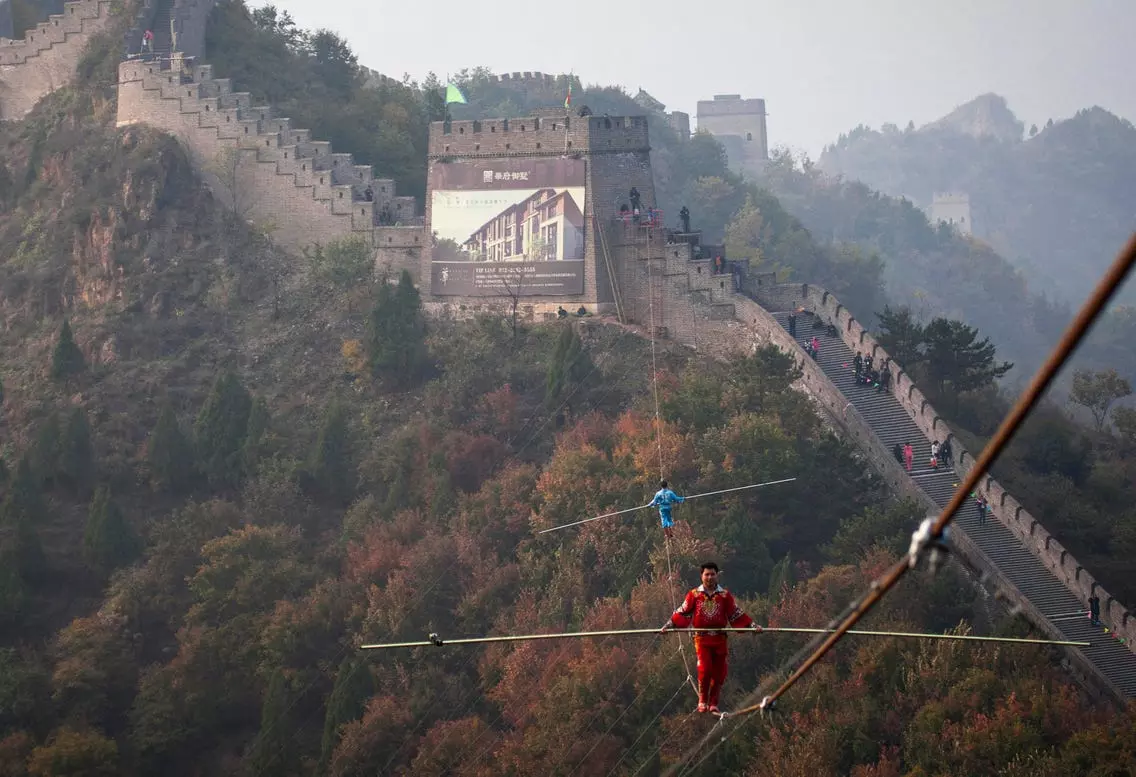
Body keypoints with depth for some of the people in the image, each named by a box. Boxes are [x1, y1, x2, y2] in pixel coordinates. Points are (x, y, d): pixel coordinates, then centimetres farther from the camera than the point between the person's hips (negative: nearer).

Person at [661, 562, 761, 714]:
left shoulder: (725, 595, 8)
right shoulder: (694, 594, 6)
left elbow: (736, 614, 11)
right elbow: (682, 613, 8)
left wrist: (752, 625, 4)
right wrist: (668, 625, 0)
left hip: (720, 638, 2)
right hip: (702, 638, -2)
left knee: (719, 672, 3)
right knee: (705, 669, -15)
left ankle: (713, 704, 15)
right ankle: (702, 701, 0)